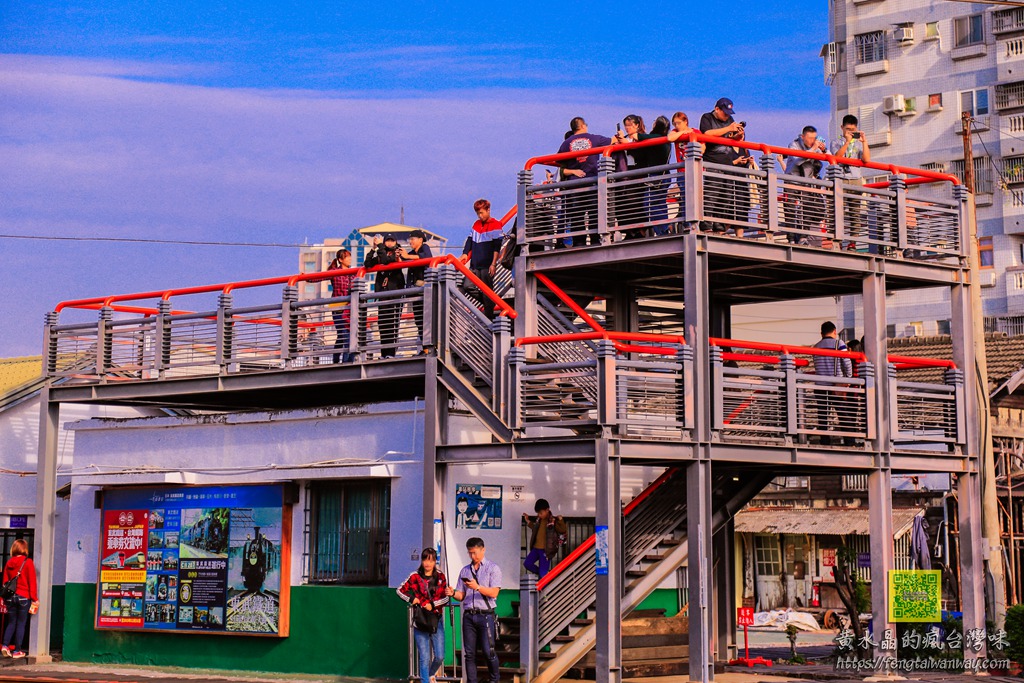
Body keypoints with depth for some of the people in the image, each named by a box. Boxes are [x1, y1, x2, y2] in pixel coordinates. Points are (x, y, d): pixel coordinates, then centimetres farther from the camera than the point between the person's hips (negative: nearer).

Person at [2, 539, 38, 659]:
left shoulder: (9, 563, 5)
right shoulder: (28, 562, -7)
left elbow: (4, 582, 7)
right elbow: (32, 582, -8)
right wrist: (34, 599, -4)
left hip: (10, 596, 4)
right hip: (24, 597, -4)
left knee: (11, 623, 14)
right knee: (21, 624, 3)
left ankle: (5, 645, -2)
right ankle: (17, 651, 4)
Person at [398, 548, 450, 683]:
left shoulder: (440, 576, 6)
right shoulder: (415, 576, 1)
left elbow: (445, 597, 5)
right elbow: (400, 591, 7)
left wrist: (433, 604, -10)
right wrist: (411, 599, -9)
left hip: (436, 620, 2)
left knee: (440, 656, 2)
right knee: (424, 657, -7)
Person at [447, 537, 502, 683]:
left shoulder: (493, 568, 4)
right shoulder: (465, 570, 17)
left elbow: (494, 592, -7)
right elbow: (461, 596, 15)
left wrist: (477, 587, -19)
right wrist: (453, 594, -7)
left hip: (485, 615, -4)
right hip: (468, 615, 4)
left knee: (488, 651, -6)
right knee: (469, 653, 2)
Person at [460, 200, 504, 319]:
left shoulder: (495, 224, -3)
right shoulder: (476, 224, 17)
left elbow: (497, 246, -9)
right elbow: (470, 240, 19)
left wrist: (493, 264, -15)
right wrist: (465, 254, 3)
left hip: (487, 266, -6)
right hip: (474, 266, 6)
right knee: (465, 287, -4)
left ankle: (488, 317, 3)